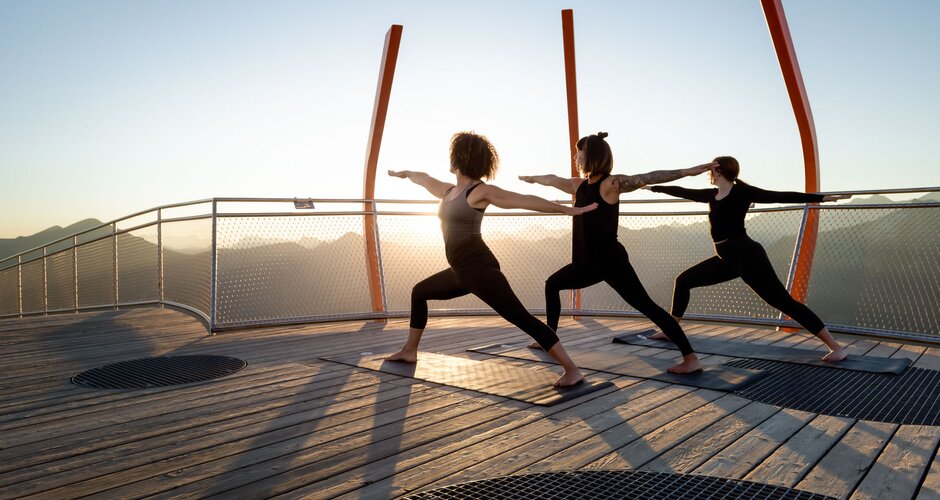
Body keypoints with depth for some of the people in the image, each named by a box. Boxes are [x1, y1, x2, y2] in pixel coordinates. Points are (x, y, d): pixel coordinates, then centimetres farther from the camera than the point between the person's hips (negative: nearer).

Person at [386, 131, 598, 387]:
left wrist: (569, 210, -16)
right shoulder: (448, 190, 14)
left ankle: (572, 370, -17)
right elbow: (424, 179, 34)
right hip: (461, 271, 9)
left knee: (521, 318, -17)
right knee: (419, 292, 23)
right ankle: (409, 351, 36)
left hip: (480, 268, -9)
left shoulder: (480, 191, -10)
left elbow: (526, 201, -13)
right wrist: (404, 173, 54)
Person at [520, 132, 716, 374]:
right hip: (590, 262, 9)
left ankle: (691, 359, -13)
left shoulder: (610, 184, -13)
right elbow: (552, 180, 29)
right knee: (552, 284, 20)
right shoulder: (579, 185, 11)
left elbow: (648, 177, -22)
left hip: (611, 261, -9)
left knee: (646, 306, -13)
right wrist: (531, 178, 45)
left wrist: (686, 171, -33)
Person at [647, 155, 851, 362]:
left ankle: (835, 346, -6)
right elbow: (683, 192, 24)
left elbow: (780, 196, -11)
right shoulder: (712, 195, 14)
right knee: (683, 280, 11)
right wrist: (654, 187, 33)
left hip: (748, 256, -8)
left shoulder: (742, 192, -7)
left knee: (784, 302, -11)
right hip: (727, 260, 8)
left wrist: (823, 197, -16)